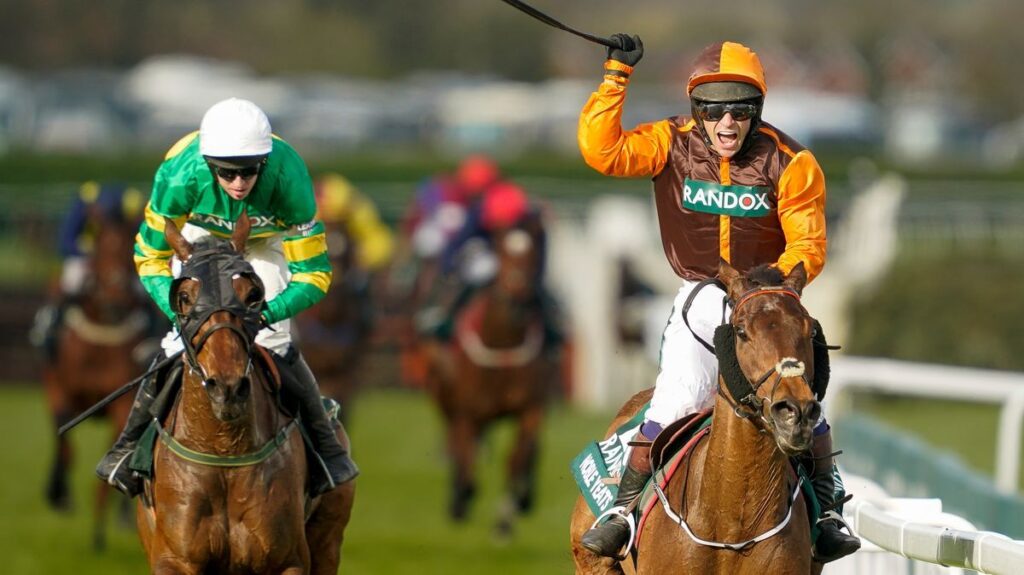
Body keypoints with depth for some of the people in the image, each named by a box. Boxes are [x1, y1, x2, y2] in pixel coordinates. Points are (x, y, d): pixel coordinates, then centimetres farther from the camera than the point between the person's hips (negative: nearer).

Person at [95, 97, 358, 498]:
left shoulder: (287, 177, -40)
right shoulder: (179, 176, -40)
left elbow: (314, 273, -31)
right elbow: (150, 258, -25)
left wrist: (268, 312, -46)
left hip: (263, 243, 0)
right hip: (199, 236, 0)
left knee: (273, 344, -14)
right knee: (182, 340, -13)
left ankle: (326, 446, 5)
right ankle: (130, 444, 6)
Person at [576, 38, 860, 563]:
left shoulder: (790, 163, -11)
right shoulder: (672, 145, -8)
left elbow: (809, 245, -8)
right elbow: (601, 150, -21)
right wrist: (616, 75, -22)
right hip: (701, 298, 0)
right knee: (677, 400, -16)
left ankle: (825, 515, 3)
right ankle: (623, 510, -5)